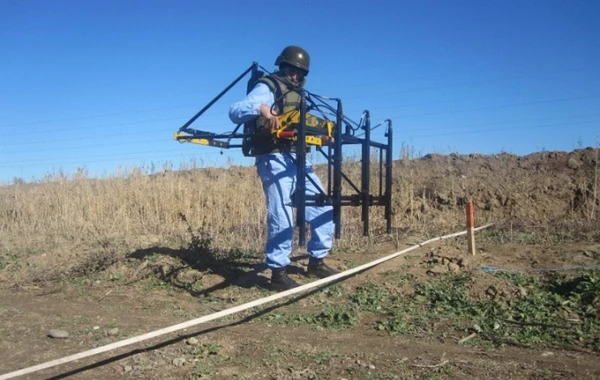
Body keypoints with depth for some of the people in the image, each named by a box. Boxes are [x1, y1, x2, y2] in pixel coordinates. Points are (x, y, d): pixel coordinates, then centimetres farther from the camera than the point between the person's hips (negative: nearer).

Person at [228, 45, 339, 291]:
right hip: (275, 161, -8)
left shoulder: (298, 94, 23)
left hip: (298, 160, 9)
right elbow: (235, 111, -16)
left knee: (324, 210, 9)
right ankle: (278, 273, 1)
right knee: (282, 217, -12)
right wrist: (261, 108, -34)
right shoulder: (267, 88, -2)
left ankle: (316, 262, 23)